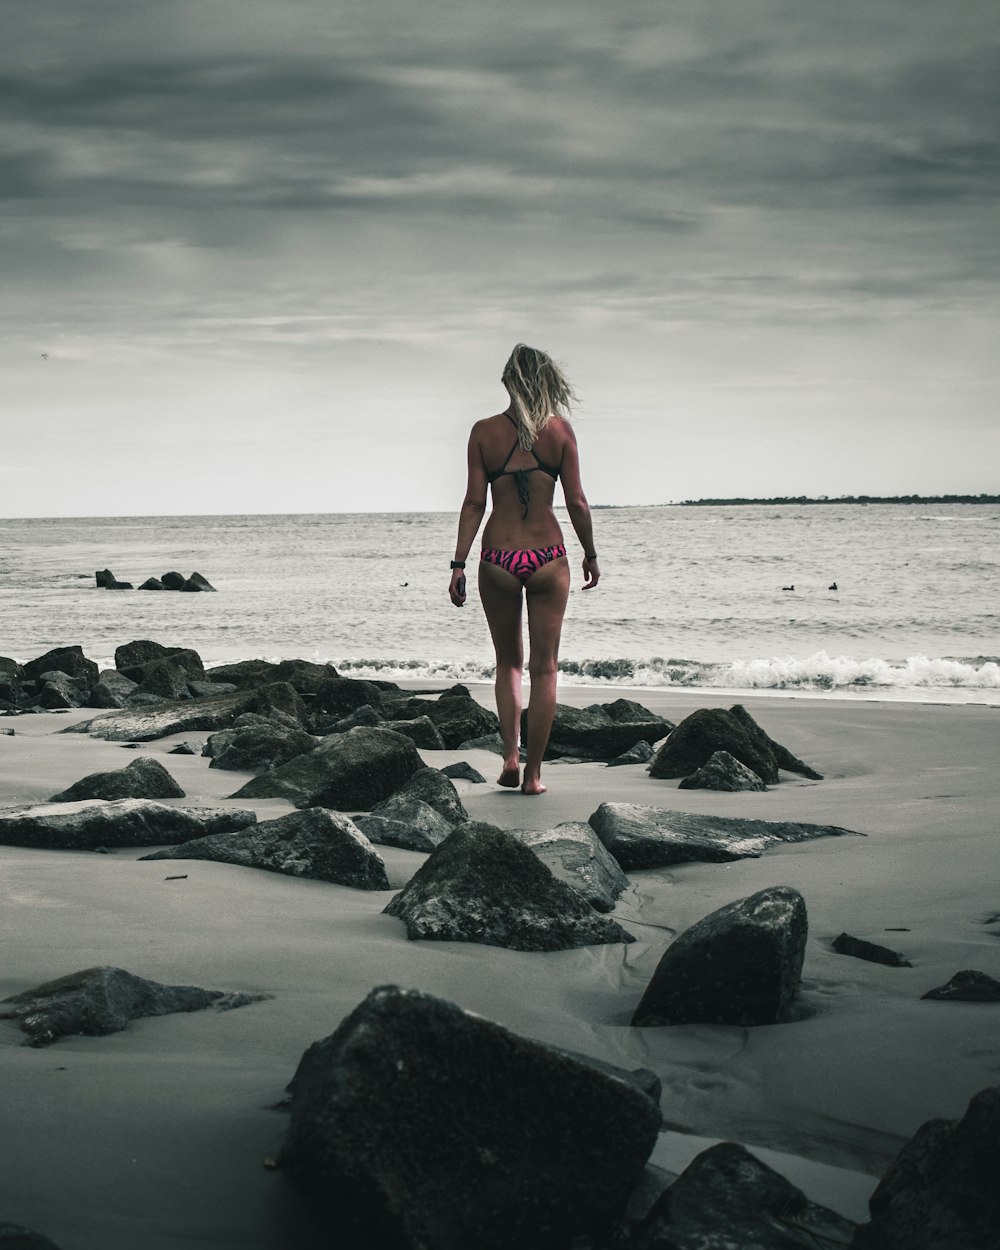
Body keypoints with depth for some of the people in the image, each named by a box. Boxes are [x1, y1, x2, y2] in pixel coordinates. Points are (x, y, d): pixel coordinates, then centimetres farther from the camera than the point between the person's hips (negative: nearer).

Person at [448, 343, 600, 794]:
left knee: (508, 662, 19)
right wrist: (590, 555, 12)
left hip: (498, 561, 1)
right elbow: (577, 503, -1)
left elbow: (474, 502, -5)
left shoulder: (484, 431, -3)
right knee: (543, 668, 8)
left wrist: (458, 564, -1)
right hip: (548, 559, -1)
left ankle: (510, 754, 7)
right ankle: (533, 773, 8)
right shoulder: (559, 431, -3)